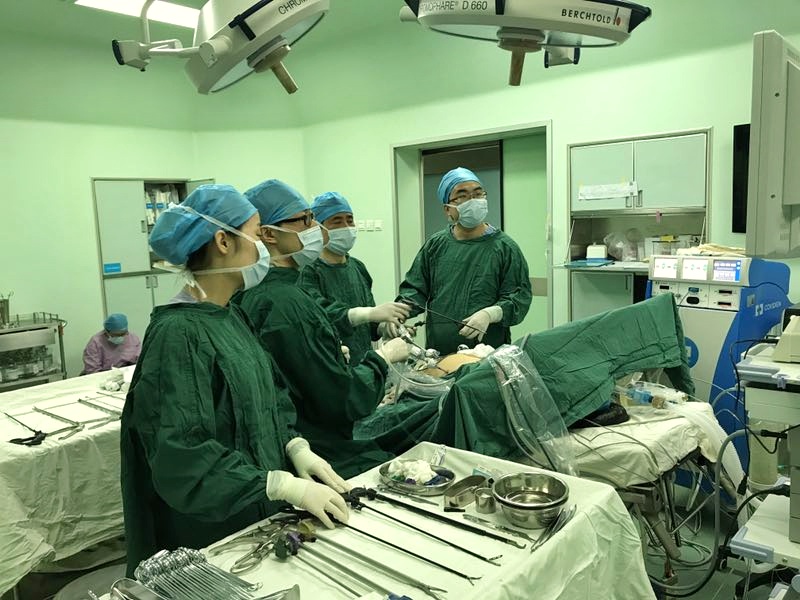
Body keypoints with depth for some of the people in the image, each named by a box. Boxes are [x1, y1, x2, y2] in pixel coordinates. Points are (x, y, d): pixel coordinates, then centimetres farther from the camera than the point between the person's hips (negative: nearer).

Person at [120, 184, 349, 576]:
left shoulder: (231, 316, 4)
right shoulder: (178, 333, -23)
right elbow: (181, 455, -27)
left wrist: (295, 447, -6)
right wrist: (285, 486, -27)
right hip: (207, 532, -8)